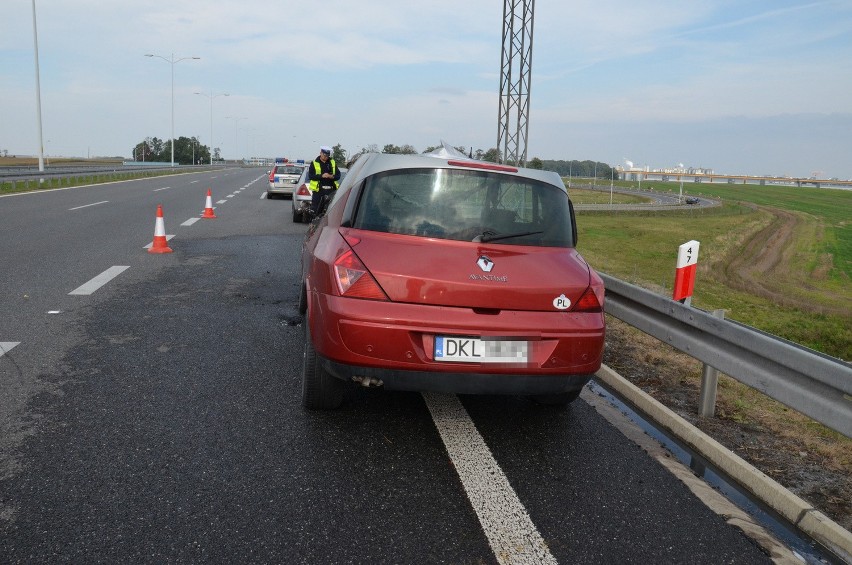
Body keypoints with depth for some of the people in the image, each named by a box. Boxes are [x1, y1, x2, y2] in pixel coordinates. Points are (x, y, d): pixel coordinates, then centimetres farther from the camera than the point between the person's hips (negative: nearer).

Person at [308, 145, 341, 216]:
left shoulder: (333, 163, 16)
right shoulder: (314, 163, 8)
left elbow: (338, 175, 11)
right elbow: (311, 176, -3)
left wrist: (332, 176, -12)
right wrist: (321, 176, -17)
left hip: (331, 190, 2)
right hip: (318, 189, -2)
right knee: (315, 208, -4)